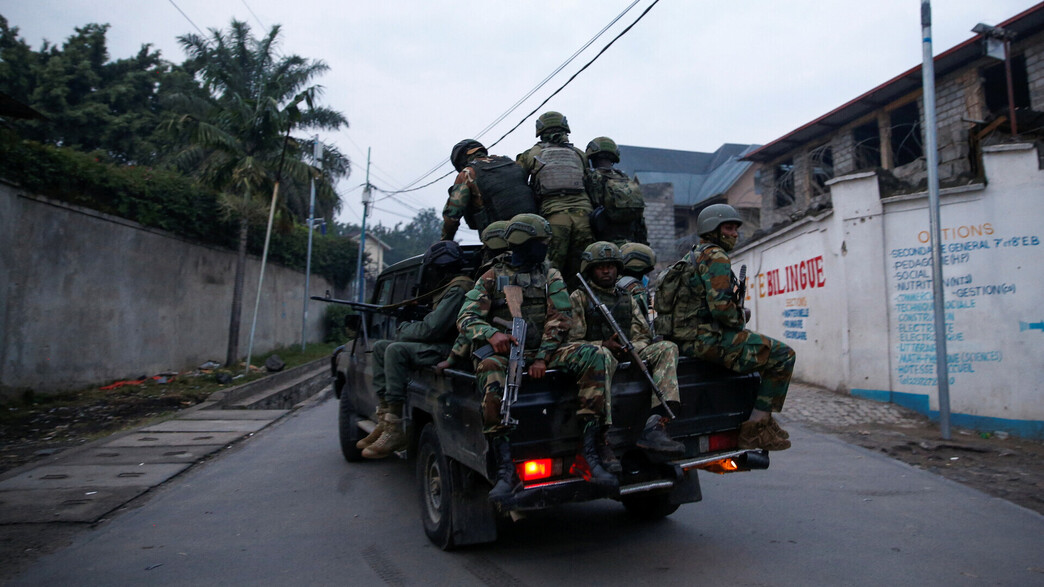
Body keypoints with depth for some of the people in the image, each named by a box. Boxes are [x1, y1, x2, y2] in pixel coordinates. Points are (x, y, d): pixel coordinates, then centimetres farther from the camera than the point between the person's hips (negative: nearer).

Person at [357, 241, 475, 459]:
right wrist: (407, 327, 7)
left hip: (450, 350, -11)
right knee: (380, 347, 7)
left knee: (396, 351, -27)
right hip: (438, 346, 11)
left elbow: (432, 329, -21)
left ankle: (394, 431, -25)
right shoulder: (448, 288, 20)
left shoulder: (459, 288, -15)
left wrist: (403, 330, -4)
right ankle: (384, 420, -1)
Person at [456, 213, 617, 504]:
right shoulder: (493, 277, 10)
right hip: (503, 351, -2)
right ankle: (506, 471, -38)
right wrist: (491, 334, -23)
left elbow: (560, 319, 3)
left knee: (594, 355, -25)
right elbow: (466, 318, 1)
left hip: (543, 351, 2)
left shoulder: (550, 275, 14)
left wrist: (543, 358, -13)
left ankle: (588, 453, -28)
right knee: (490, 371, -39)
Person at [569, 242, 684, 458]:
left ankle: (654, 427, -37)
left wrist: (632, 347, -8)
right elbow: (571, 341, -1)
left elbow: (643, 335, 17)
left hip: (628, 356, 5)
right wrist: (604, 345, -17)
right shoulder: (578, 298, 10)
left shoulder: (627, 299, 25)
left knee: (667, 348, -20)